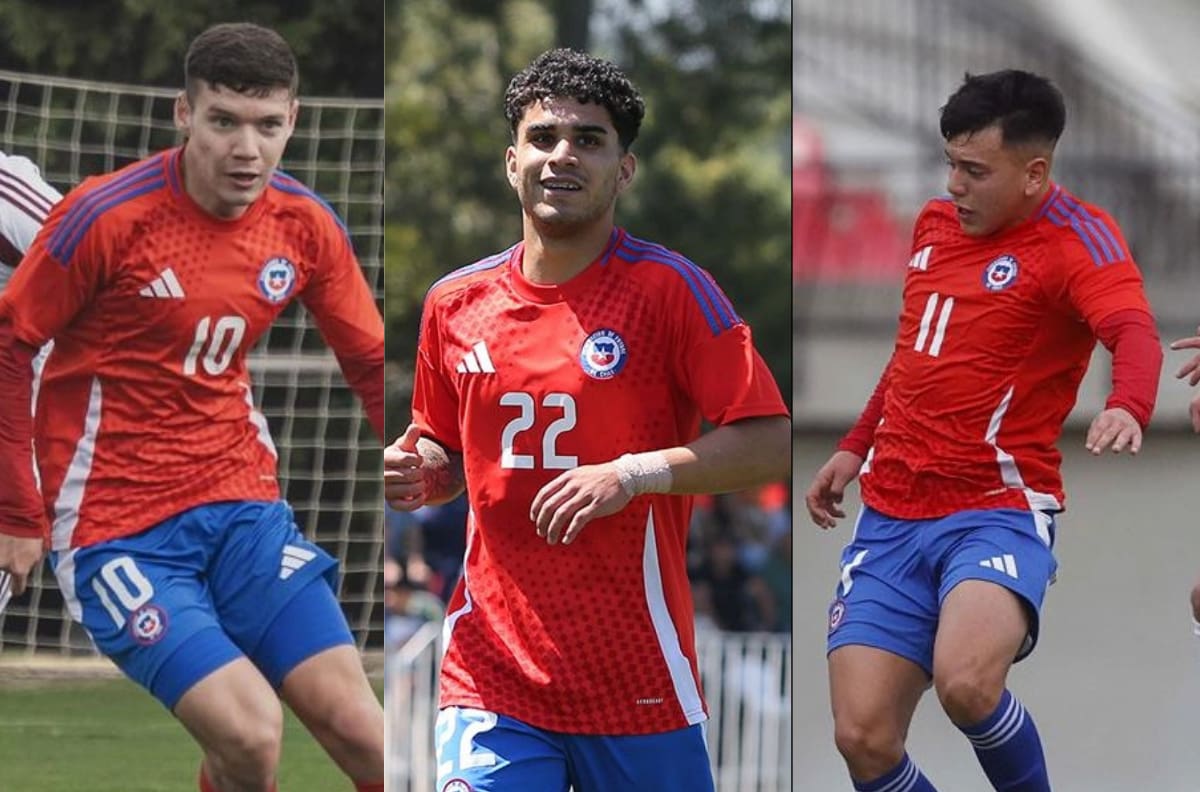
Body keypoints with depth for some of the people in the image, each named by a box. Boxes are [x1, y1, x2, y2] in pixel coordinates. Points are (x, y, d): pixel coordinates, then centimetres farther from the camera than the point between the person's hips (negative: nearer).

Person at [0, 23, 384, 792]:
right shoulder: (107, 216, -15)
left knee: (359, 729, -9)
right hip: (116, 525, -5)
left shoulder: (305, 226, 0)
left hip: (243, 507, 5)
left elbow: (371, 361, 9)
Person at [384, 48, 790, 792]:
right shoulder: (455, 302, 9)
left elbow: (772, 444, -10)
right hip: (491, 672, 3)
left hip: (639, 684, -3)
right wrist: (418, 472, 1)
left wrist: (632, 474, -20)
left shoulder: (671, 289, -5)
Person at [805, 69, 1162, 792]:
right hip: (891, 516, 6)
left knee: (965, 681, -33)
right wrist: (856, 447, 28)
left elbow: (1135, 333, -28)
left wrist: (1128, 407, -49)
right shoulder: (935, 224, 12)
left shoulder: (1076, 236, -9)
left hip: (1000, 511, -6)